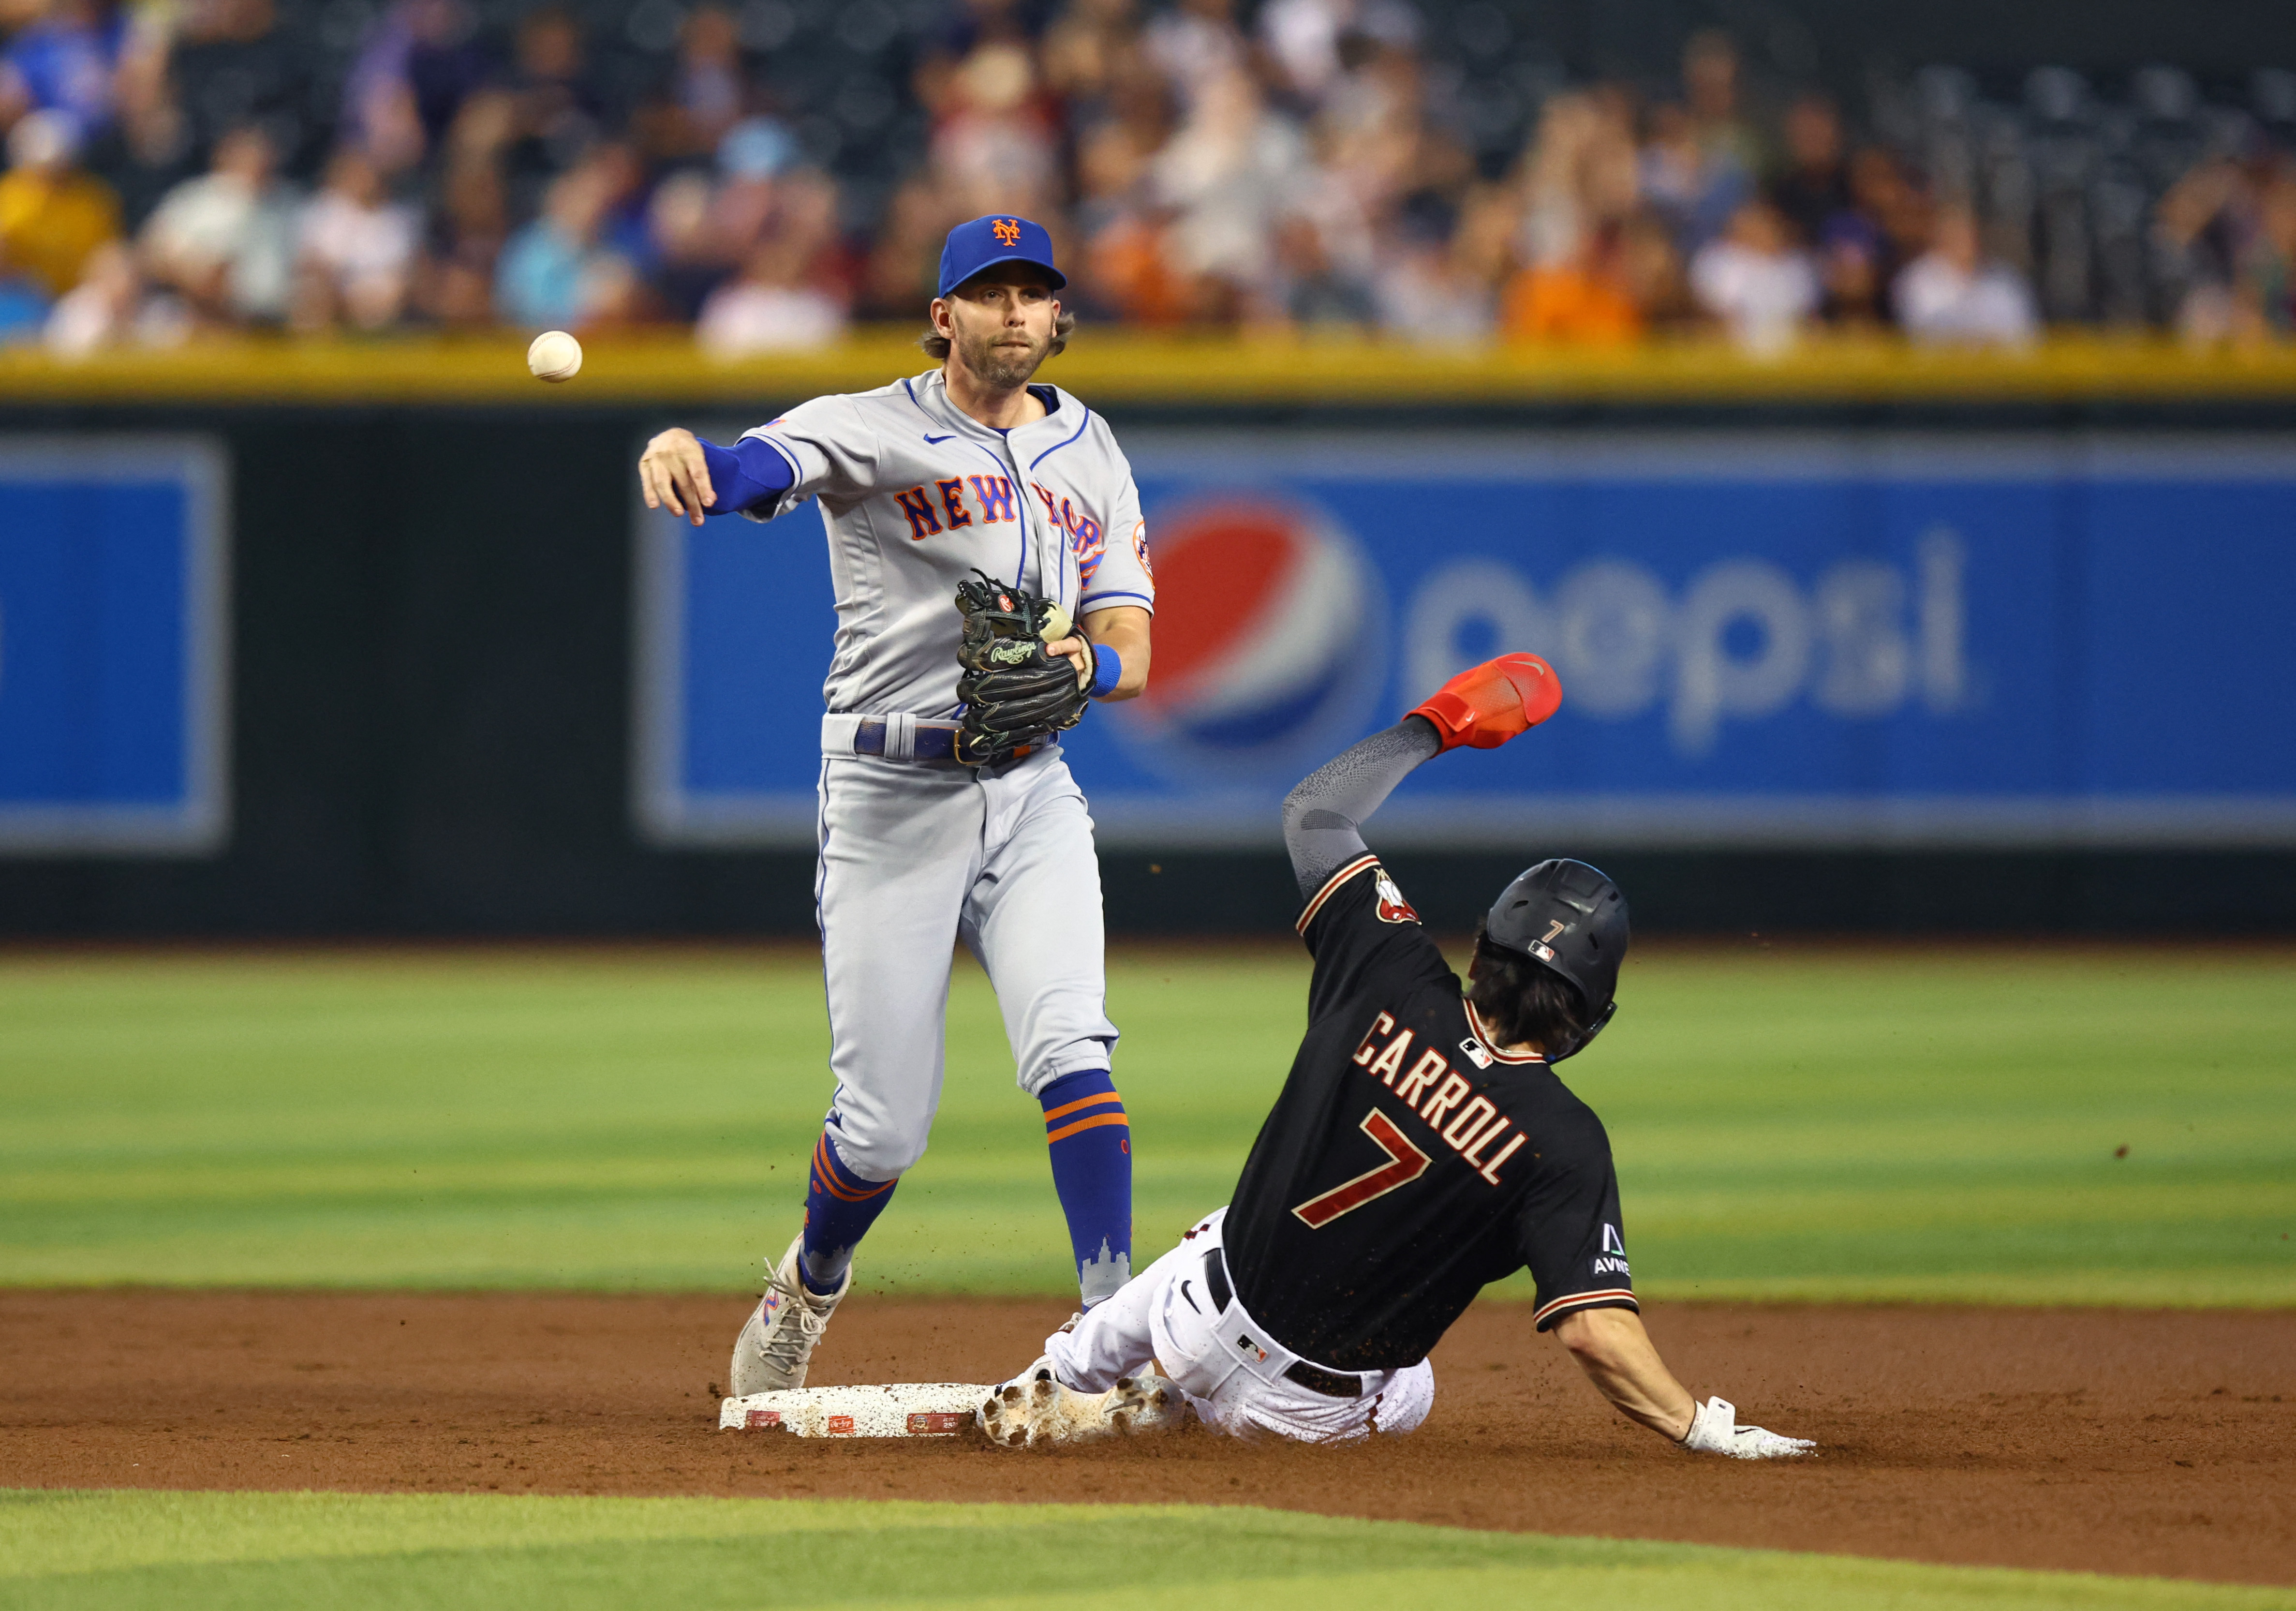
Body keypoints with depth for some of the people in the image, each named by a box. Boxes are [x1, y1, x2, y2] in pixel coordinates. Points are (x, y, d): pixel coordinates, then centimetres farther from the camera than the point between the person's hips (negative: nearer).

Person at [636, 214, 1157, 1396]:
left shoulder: (1091, 458, 10)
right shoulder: (873, 433, -5)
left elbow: (1132, 652, 4)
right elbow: (762, 466, -27)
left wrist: (1084, 662, -22)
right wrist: (681, 453, -51)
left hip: (1033, 787, 3)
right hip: (891, 796, -3)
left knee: (1068, 1048, -18)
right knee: (886, 1122, 0)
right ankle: (810, 1285, 31)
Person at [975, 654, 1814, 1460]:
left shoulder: (1395, 983, -16)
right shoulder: (1564, 1142, -24)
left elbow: (1314, 812, -2)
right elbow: (1598, 1331, -31)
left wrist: (1438, 723, 8)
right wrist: (1709, 1430, -23)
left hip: (1207, 1316, 2)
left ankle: (1050, 1390, 41)